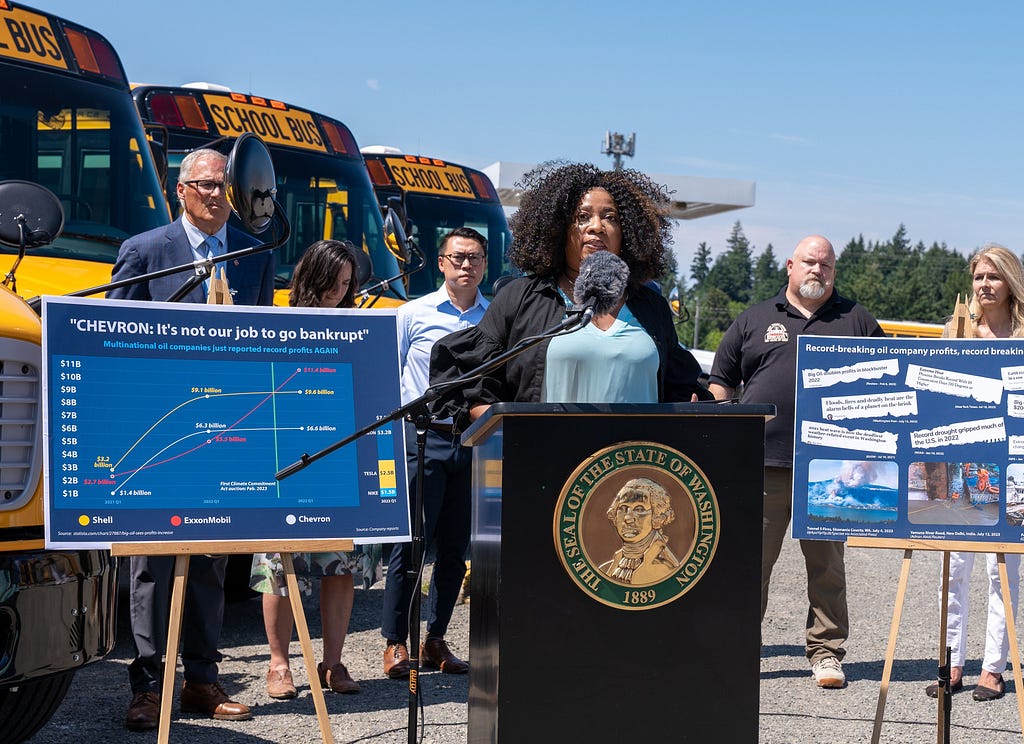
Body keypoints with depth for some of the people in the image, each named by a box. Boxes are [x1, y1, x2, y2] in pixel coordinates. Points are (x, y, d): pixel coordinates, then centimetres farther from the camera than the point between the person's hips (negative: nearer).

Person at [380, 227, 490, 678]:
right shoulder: (415, 314, 4)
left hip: (475, 441, 3)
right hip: (424, 438, -3)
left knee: (455, 548, 8)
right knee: (411, 543, -4)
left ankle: (436, 641, 19)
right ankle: (395, 644, 4)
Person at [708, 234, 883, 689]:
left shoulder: (857, 321, 13)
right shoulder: (754, 320, 13)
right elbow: (720, 381, 15)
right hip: (762, 464, 0)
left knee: (827, 566, 4)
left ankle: (826, 654, 13)